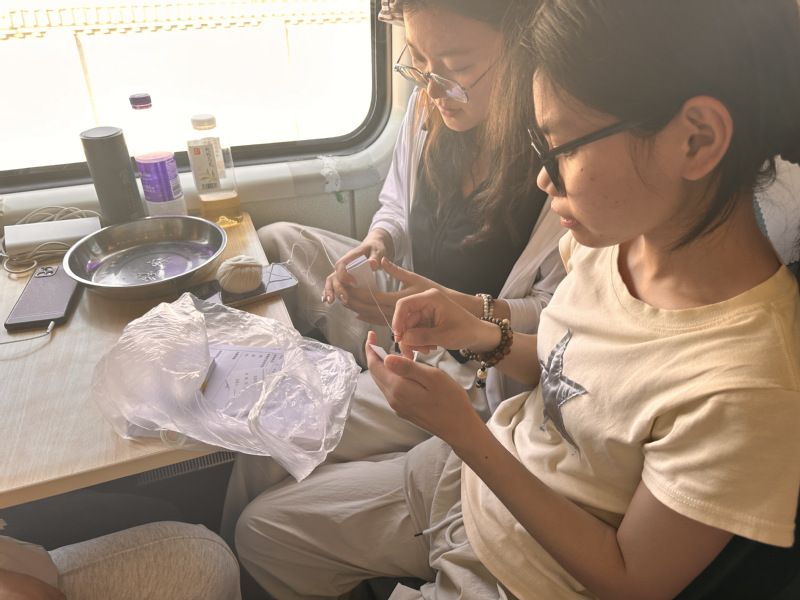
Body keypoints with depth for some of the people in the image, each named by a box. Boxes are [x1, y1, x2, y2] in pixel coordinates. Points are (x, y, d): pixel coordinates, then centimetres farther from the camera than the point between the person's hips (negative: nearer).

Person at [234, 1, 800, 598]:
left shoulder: (746, 388, -33)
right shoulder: (622, 230, -12)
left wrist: (463, 430, -27)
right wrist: (481, 336, -14)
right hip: (471, 470, 6)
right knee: (262, 530, 14)